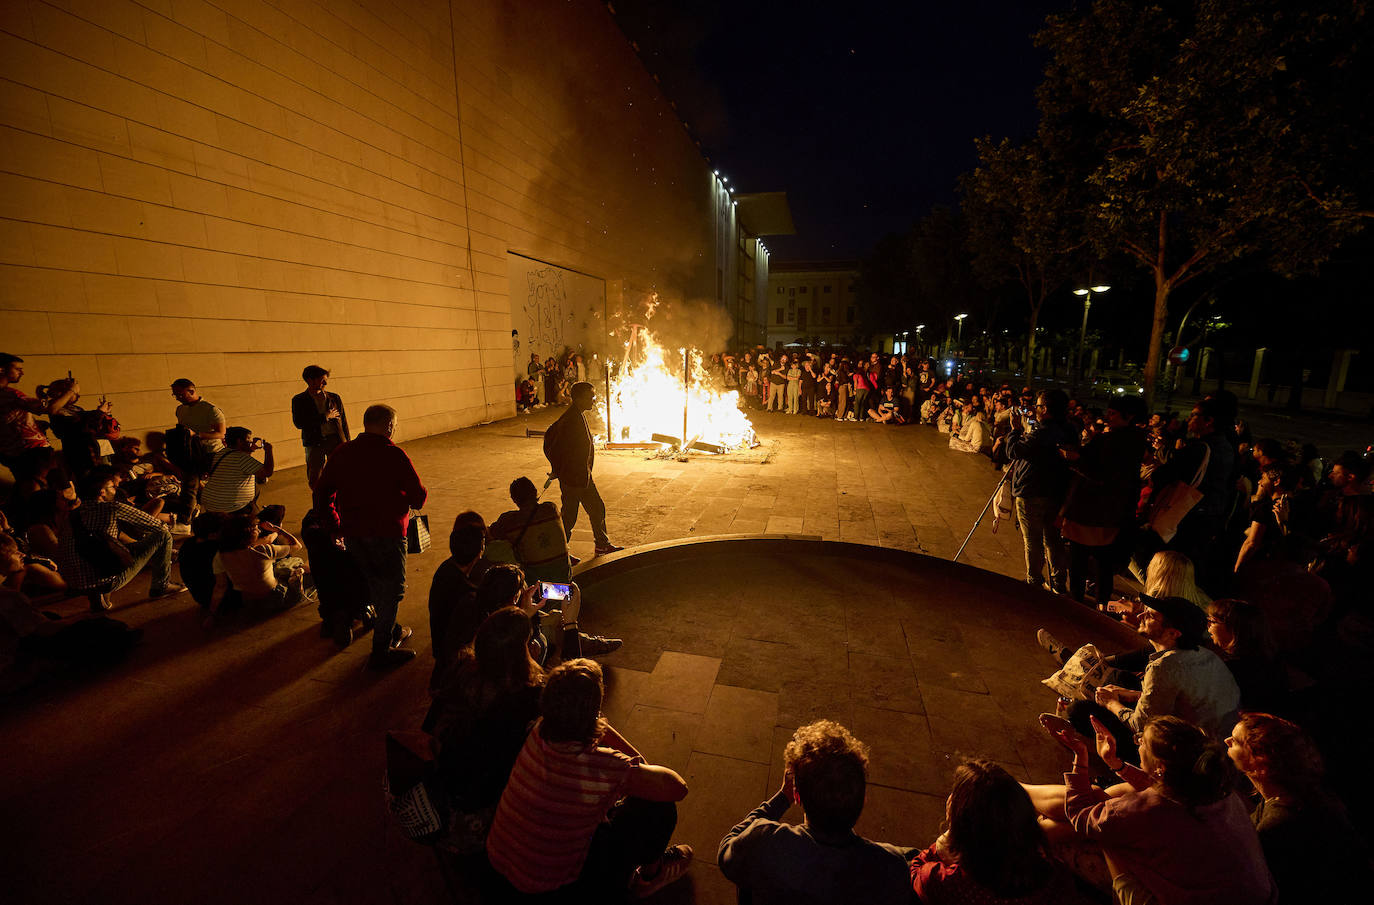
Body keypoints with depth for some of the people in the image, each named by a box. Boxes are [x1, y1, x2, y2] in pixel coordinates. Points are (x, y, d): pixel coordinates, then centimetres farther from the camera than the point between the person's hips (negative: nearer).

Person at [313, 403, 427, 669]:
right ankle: (381, 651, 10)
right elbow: (419, 497, -12)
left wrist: (334, 524, 19)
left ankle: (393, 631, 38)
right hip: (386, 533, -6)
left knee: (374, 583, 22)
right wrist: (413, 499, 11)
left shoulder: (342, 452, 3)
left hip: (352, 534, 7)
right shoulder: (394, 455, -14)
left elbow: (321, 493, 8)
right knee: (392, 588, 7)